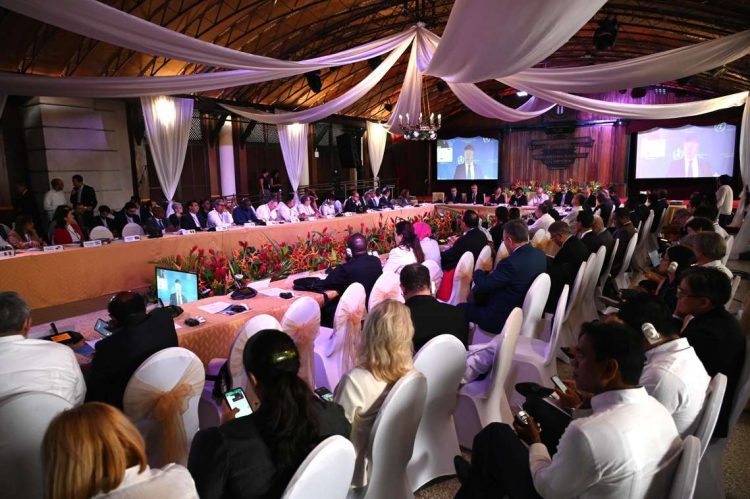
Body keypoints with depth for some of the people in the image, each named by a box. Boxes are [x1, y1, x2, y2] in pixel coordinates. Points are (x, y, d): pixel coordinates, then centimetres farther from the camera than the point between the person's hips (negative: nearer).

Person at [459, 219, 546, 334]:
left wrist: (478, 272, 0)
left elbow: (484, 285, -20)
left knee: (461, 308, 6)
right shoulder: (539, 254, -4)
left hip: (503, 319, -9)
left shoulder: (511, 263, -31)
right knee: (478, 293, 23)